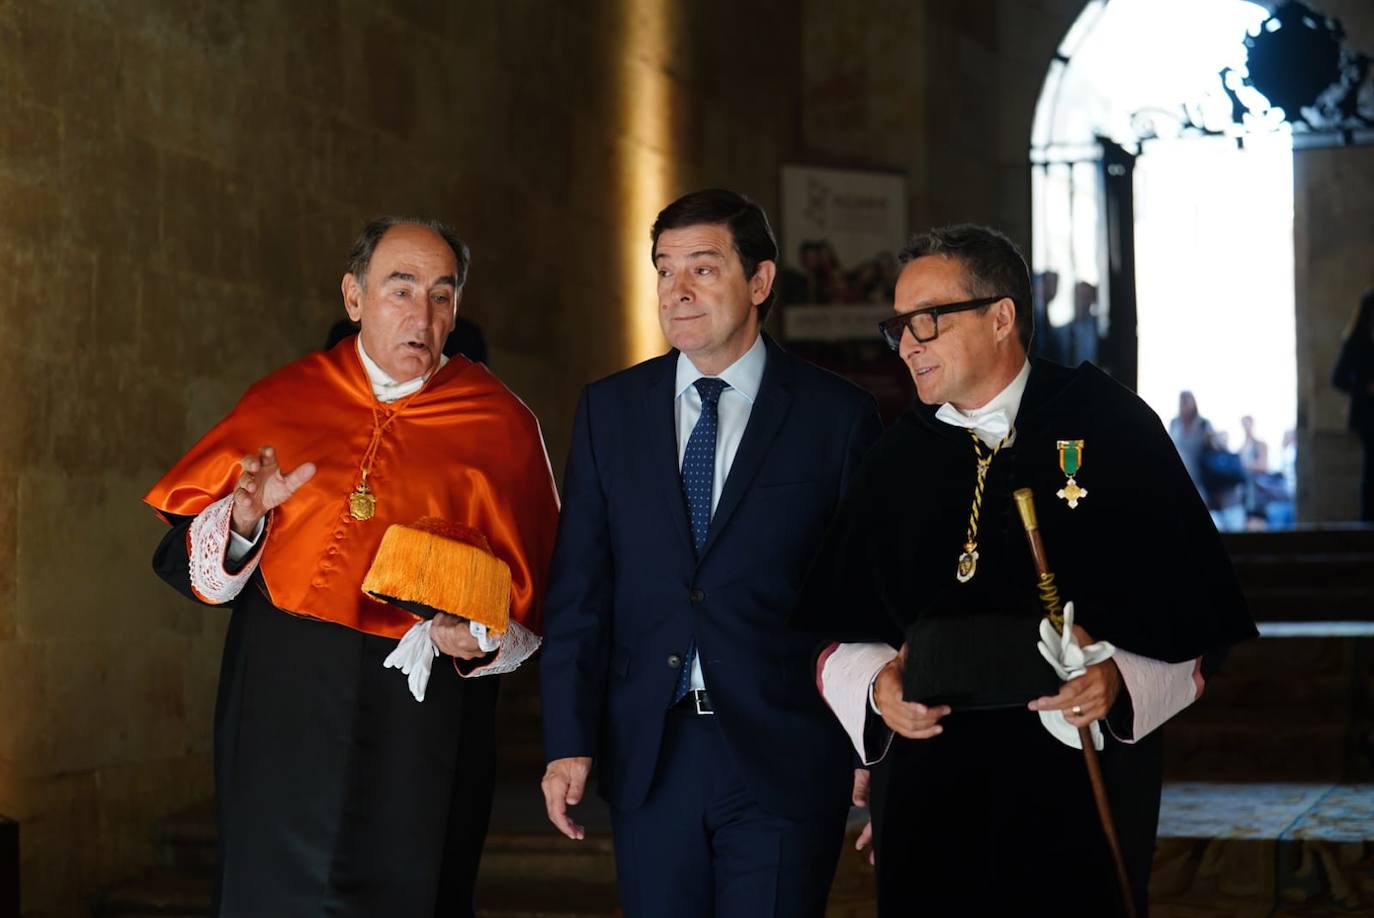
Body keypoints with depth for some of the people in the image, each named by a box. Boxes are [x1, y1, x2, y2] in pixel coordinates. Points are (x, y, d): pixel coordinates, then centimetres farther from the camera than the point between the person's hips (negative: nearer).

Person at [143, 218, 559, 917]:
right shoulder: (282, 403, 6)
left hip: (423, 720, -1)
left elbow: (535, 606, 3)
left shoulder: (500, 425, 3)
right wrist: (242, 520, -14)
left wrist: (483, 640, -17)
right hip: (282, 708, 1)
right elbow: (187, 562, 6)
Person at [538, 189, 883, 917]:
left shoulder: (838, 415, -2)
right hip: (647, 755, 3)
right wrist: (569, 742, -2)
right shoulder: (609, 409, 7)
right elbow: (578, 591, 4)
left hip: (783, 761, -3)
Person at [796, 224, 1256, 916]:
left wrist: (1120, 678, -18)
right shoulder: (894, 461, 9)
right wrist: (876, 685, -8)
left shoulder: (1112, 430, -1)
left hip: (1080, 788, -2)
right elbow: (833, 632, 11)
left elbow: (1198, 618, -2)